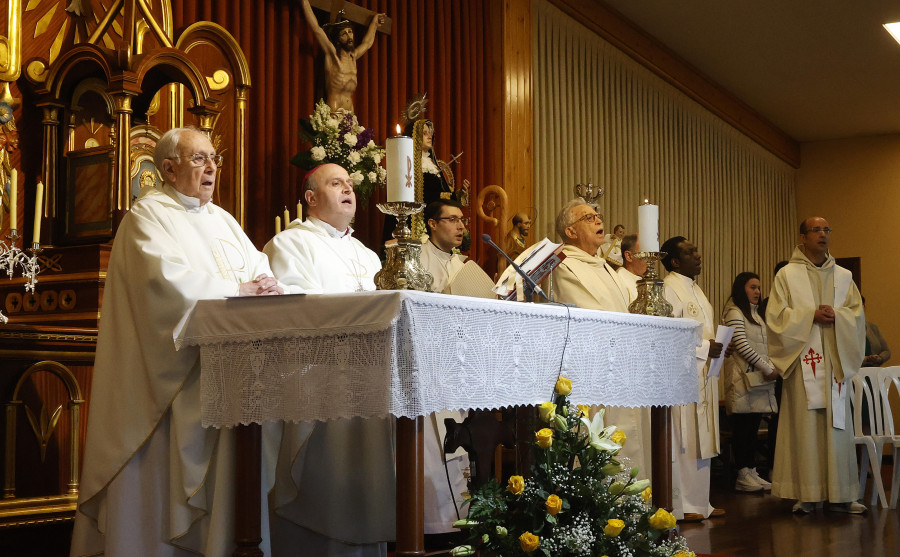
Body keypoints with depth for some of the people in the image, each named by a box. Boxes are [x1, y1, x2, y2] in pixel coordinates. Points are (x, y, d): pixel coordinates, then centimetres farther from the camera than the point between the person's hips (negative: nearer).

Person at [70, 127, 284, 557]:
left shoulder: (221, 219, 23)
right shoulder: (149, 214, -1)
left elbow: (257, 265, 13)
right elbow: (166, 275, -17)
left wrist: (266, 285, -10)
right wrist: (236, 289, -17)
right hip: (174, 372, -6)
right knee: (165, 469, -7)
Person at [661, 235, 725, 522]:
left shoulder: (694, 288, 19)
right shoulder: (668, 289, -12)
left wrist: (716, 346, 10)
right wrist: (704, 347, -18)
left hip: (702, 374, 10)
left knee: (701, 441, 12)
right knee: (682, 441, -5)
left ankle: (700, 503, 18)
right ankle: (682, 506, 0)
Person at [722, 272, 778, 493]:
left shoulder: (756, 314, 21)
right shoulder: (734, 313, -6)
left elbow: (765, 346, 19)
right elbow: (741, 345, -14)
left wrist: (771, 367, 1)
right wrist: (766, 368, -12)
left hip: (760, 377, 8)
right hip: (743, 376, -8)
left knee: (753, 425, 8)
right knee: (742, 426, -6)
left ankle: (751, 471, 11)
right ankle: (742, 475, -4)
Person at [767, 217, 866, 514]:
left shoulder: (843, 276, 15)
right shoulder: (787, 275, 4)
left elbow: (858, 314, 9)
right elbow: (776, 315, -4)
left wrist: (835, 315, -11)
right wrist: (811, 315, -14)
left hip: (835, 360, 3)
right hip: (803, 361, -3)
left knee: (837, 425, 2)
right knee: (804, 425, -5)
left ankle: (840, 494, 7)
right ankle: (806, 494, -1)